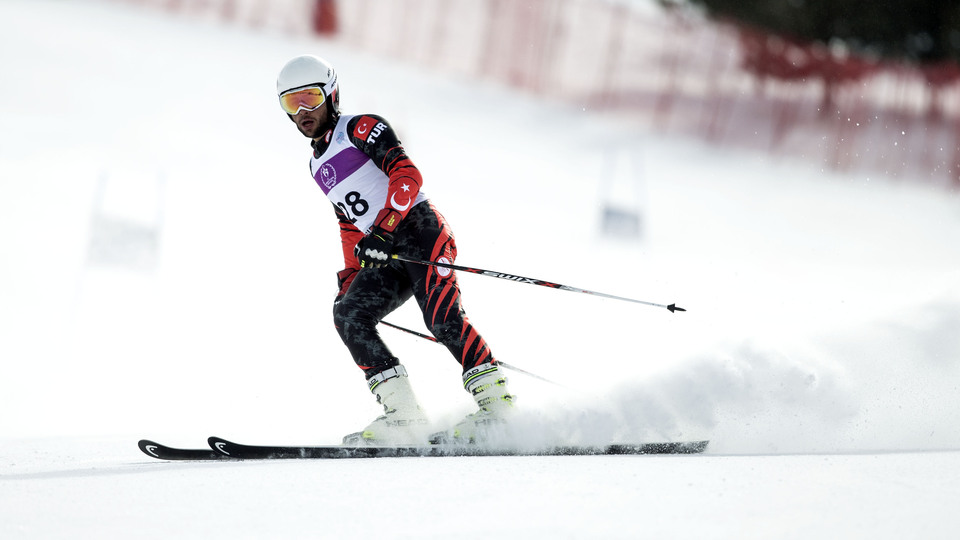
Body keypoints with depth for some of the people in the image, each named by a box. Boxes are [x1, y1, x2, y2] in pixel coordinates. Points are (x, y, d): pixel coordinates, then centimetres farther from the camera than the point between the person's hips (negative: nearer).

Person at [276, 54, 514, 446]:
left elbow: (408, 176, -12)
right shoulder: (318, 166, 25)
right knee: (348, 314, -13)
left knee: (441, 318, -25)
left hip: (419, 230, -8)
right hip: (385, 259, 8)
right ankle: (404, 417, -20)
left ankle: (496, 402, -24)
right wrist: (350, 279, 21)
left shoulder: (361, 128, 2)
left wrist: (383, 230, -24)